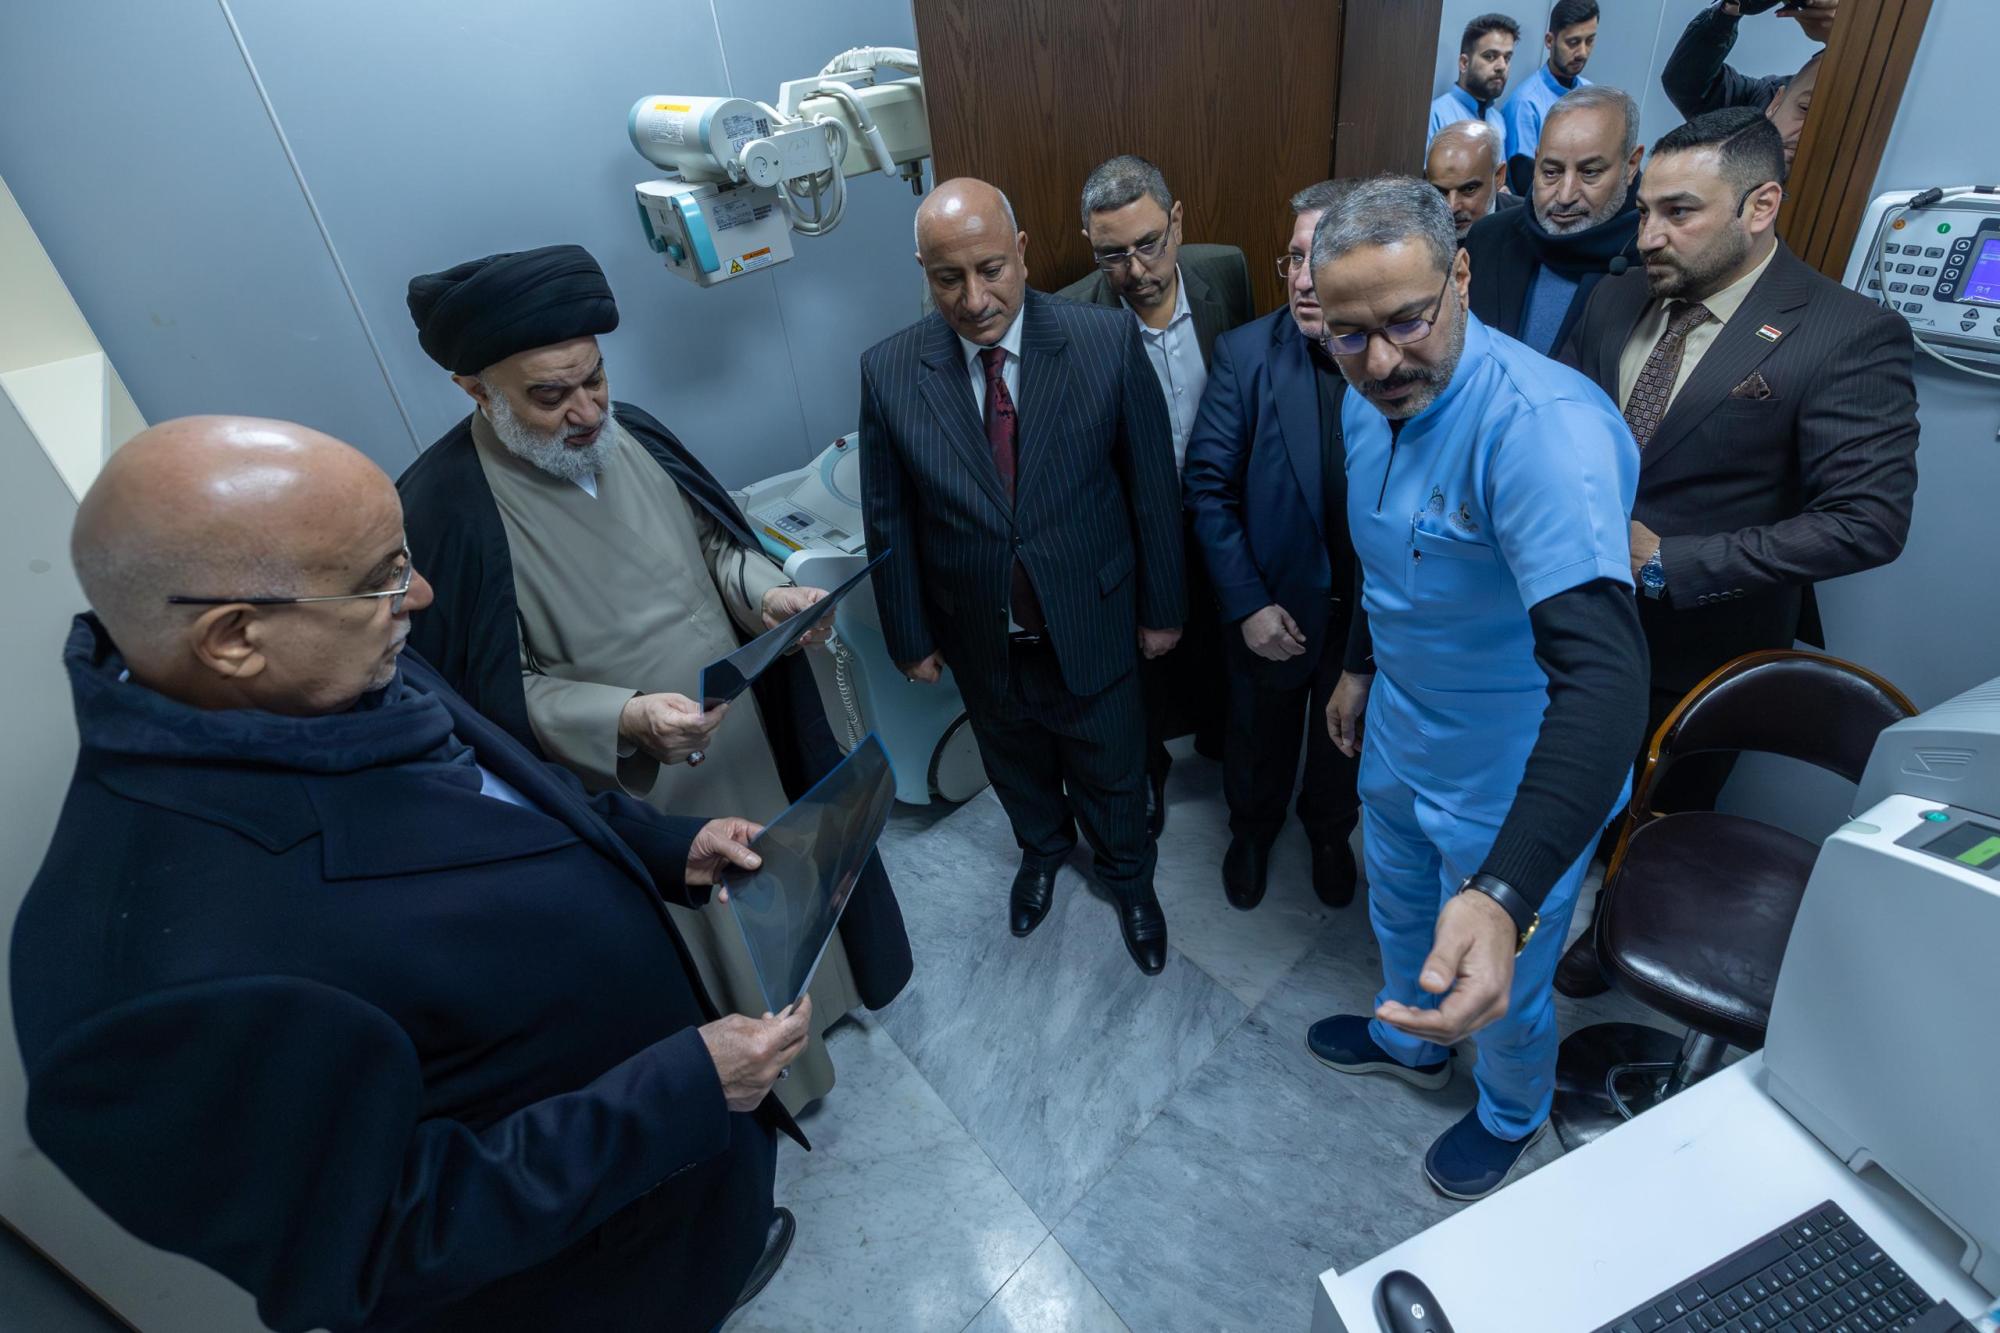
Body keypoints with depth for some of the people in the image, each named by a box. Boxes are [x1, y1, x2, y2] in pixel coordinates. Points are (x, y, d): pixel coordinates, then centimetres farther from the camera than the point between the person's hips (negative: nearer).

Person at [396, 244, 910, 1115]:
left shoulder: (630, 434, -5)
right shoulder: (445, 509, -21)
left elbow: (714, 538, 6)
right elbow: (496, 693, -18)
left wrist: (765, 590, -15)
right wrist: (625, 720, -33)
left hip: (745, 740, 5)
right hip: (632, 788, -5)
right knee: (701, 939, 16)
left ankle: (818, 990, 58)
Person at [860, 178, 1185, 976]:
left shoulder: (1108, 341, -17)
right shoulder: (889, 371, -13)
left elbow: (1152, 485, -8)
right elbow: (889, 521, -4)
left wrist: (1161, 606, -2)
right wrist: (909, 636, 2)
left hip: (1093, 628, -1)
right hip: (981, 640, 2)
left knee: (1111, 775, 21)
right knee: (1016, 768, 27)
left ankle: (1128, 877, 52)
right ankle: (1041, 851, 59)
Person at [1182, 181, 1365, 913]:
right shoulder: (1245, 352, -16)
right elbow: (1208, 486, -13)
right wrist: (1247, 604, -15)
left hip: (1375, 609, 1)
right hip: (1274, 607, 0)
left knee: (1345, 741, 25)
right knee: (1260, 740, 23)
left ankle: (1330, 832, 55)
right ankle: (1253, 829, 53)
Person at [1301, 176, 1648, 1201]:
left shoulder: (1542, 424, -34)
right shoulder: (1366, 403, -7)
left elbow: (1603, 669, -43)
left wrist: (1507, 896, -53)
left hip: (1515, 779, -7)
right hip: (1400, 739, 7)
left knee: (1497, 988, 18)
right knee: (1397, 912, 30)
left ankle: (1512, 1115, 52)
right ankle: (1413, 1043, 61)